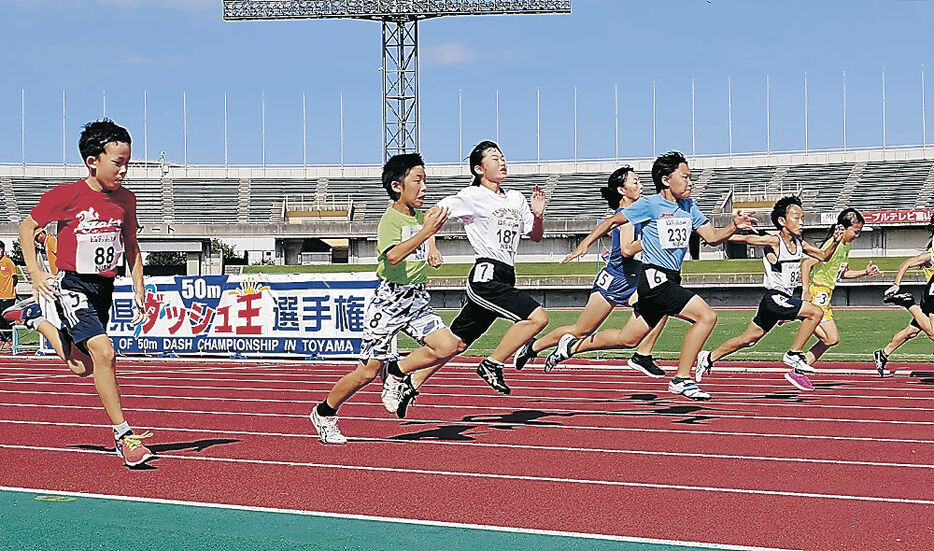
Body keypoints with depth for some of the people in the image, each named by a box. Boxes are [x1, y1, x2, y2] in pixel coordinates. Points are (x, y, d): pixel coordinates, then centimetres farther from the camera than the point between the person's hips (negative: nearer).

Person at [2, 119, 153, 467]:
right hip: (72, 285, -6)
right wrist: (35, 272, -12)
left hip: (104, 288, 6)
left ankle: (34, 315, 36)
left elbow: (131, 247, 15)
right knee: (104, 352, -22)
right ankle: (124, 436, -15)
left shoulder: (125, 200, 2)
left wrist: (138, 288, 7)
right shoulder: (66, 196, -13)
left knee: (82, 367, 14)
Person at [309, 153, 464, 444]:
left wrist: (432, 249, 18)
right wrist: (425, 231, -38)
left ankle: (396, 373, 5)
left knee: (448, 346, -17)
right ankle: (324, 414, 19)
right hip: (389, 300, -6)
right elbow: (392, 256, -34)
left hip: (418, 300, 7)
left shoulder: (421, 217, 9)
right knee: (369, 371, -2)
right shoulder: (390, 219, -14)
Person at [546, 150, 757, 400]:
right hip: (654, 279, -8)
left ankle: (572, 345, 32)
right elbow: (613, 221, 1)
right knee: (707, 316, -17)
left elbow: (712, 237, 10)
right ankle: (681, 379, -11)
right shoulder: (650, 205, -8)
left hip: (669, 282, 8)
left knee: (629, 339, 15)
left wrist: (735, 226, -8)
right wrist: (586, 242, -2)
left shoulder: (689, 207, 11)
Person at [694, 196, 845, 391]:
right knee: (816, 313, -18)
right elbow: (746, 239, -13)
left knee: (748, 339, 14)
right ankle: (794, 354, -8)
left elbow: (823, 256, 20)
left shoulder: (799, 243, 10)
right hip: (774, 299, -8)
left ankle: (708, 358, 25)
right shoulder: (774, 242, -13)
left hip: (783, 300, 8)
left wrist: (835, 242, 4)